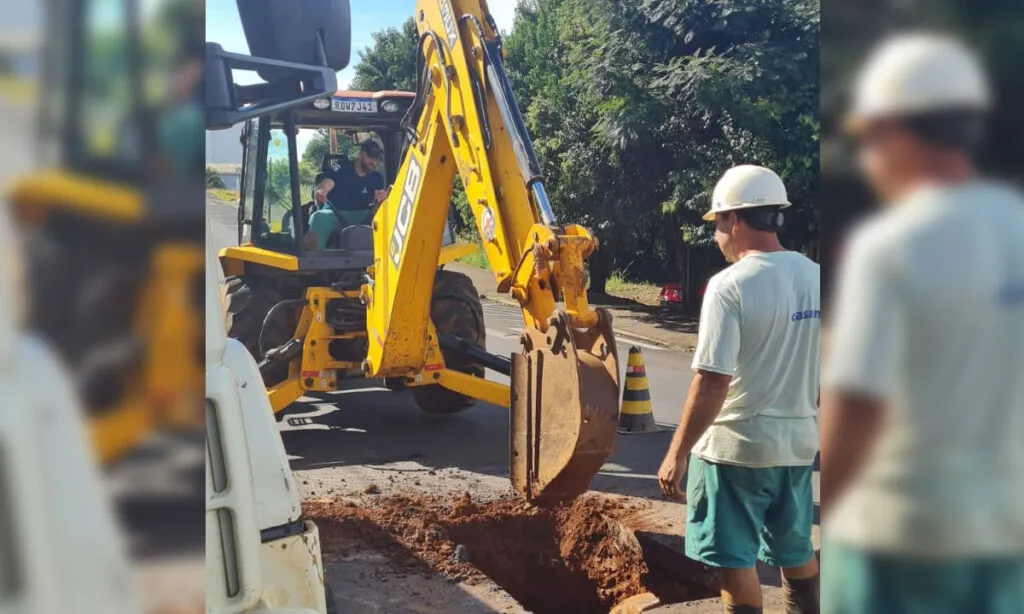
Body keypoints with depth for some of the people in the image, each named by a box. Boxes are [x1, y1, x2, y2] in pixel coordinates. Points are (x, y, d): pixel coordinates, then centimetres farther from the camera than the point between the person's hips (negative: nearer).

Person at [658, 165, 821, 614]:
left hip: (735, 445, -6)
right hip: (798, 441, 7)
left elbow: (713, 382, -22)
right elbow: (819, 370, 9)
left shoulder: (731, 286, -19)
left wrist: (677, 454, -16)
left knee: (735, 560, 7)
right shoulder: (815, 277, 1)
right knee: (796, 551, 21)